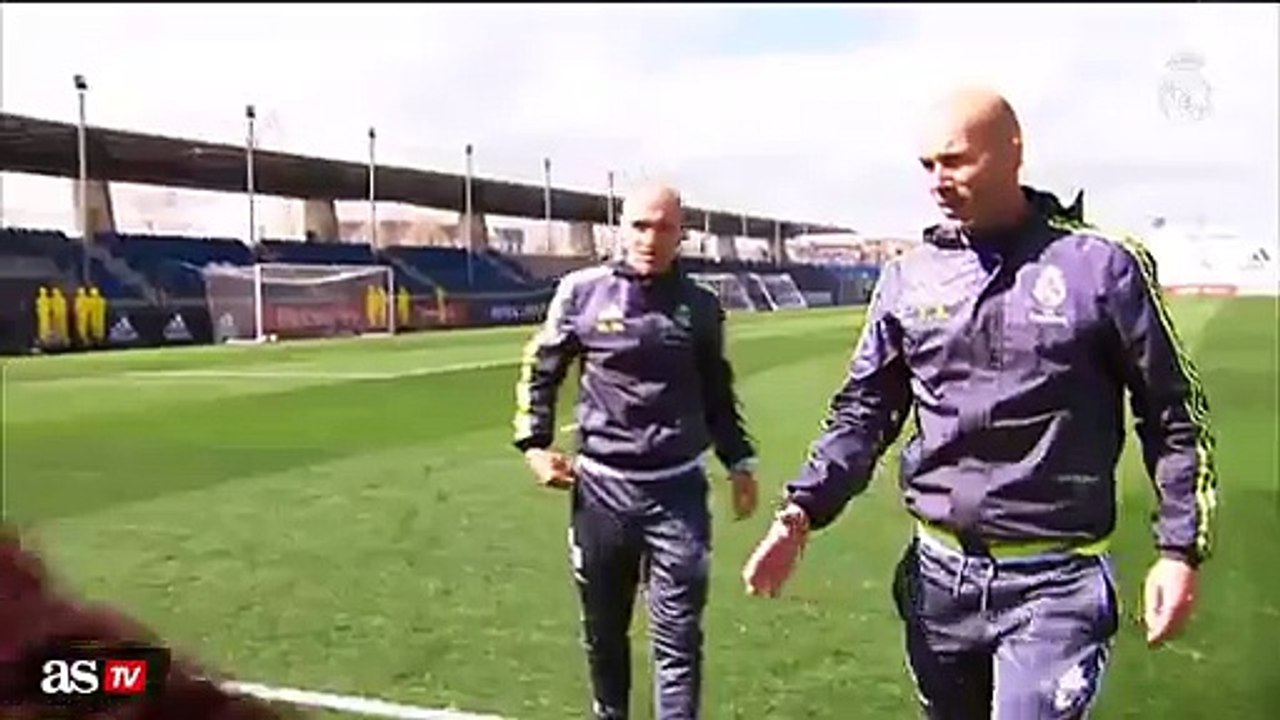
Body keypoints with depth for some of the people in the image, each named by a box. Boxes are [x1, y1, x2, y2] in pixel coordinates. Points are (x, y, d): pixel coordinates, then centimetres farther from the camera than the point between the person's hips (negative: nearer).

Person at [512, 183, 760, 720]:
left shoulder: (700, 306, 1)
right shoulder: (582, 291, -3)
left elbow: (717, 394, 13)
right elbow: (540, 371, 8)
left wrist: (739, 461, 6)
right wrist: (534, 443, 0)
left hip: (678, 488, 0)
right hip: (600, 487, 1)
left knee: (678, 638, 0)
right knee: (603, 630, 16)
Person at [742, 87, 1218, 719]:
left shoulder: (1101, 266, -7)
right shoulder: (910, 276, 2)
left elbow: (1174, 415, 1)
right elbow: (864, 409, 5)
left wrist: (1181, 548, -3)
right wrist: (801, 512, -7)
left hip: (1054, 582, -4)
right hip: (939, 572, 4)